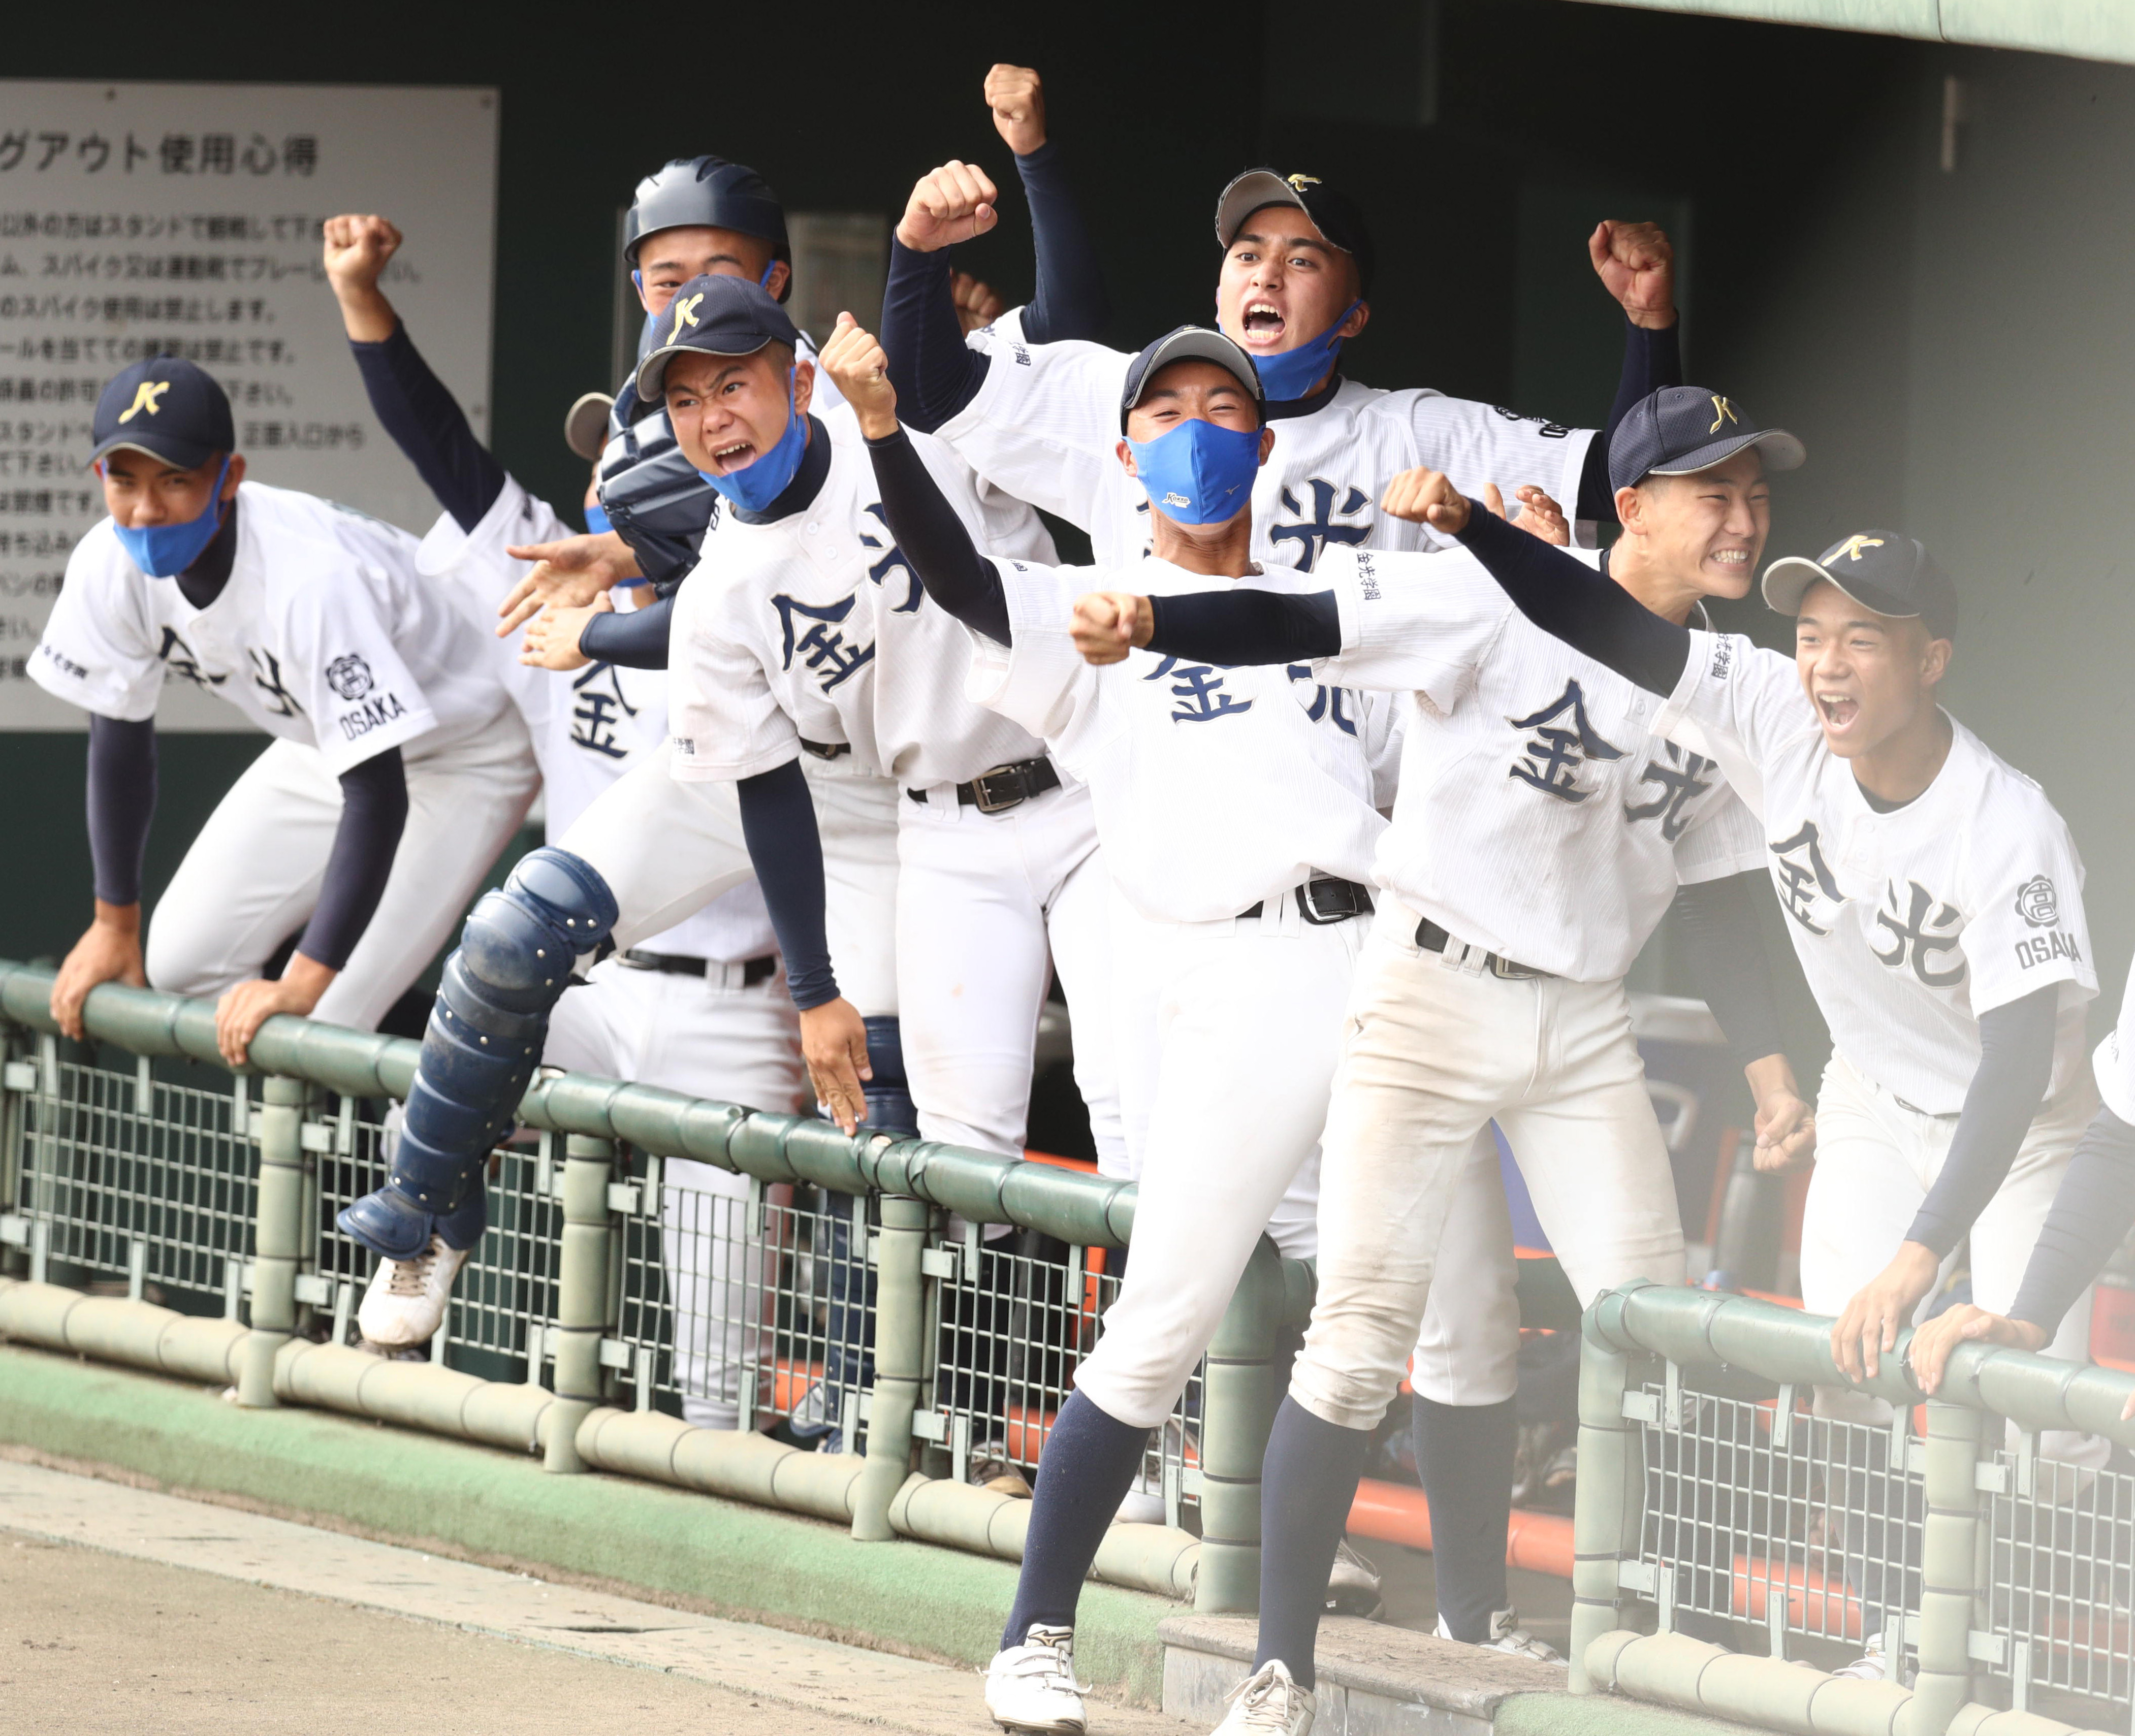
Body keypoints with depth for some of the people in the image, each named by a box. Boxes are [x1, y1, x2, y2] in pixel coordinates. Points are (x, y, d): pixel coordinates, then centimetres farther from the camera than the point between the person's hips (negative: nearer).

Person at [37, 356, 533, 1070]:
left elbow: (377, 794, -40)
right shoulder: (110, 567, -19)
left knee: (318, 1025, -18)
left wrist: (305, 985, -44)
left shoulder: (312, 579, -40)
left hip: (465, 753, -7)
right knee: (182, 960, 3)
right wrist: (114, 923, 5)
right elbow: (119, 735, -1)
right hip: (322, 743, 7)